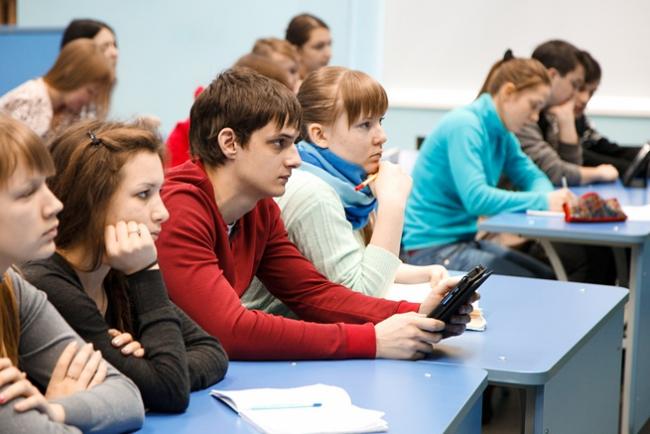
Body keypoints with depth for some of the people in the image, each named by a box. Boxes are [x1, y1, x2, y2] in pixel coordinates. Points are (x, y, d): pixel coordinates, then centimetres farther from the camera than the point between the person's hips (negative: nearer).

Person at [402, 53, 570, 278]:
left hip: (466, 240, 9)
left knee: (549, 279, 6)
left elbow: (532, 176, 13)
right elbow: (476, 198, -29)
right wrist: (543, 201, -26)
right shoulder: (464, 125, -19)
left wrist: (550, 196, -11)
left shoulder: (503, 135, 7)